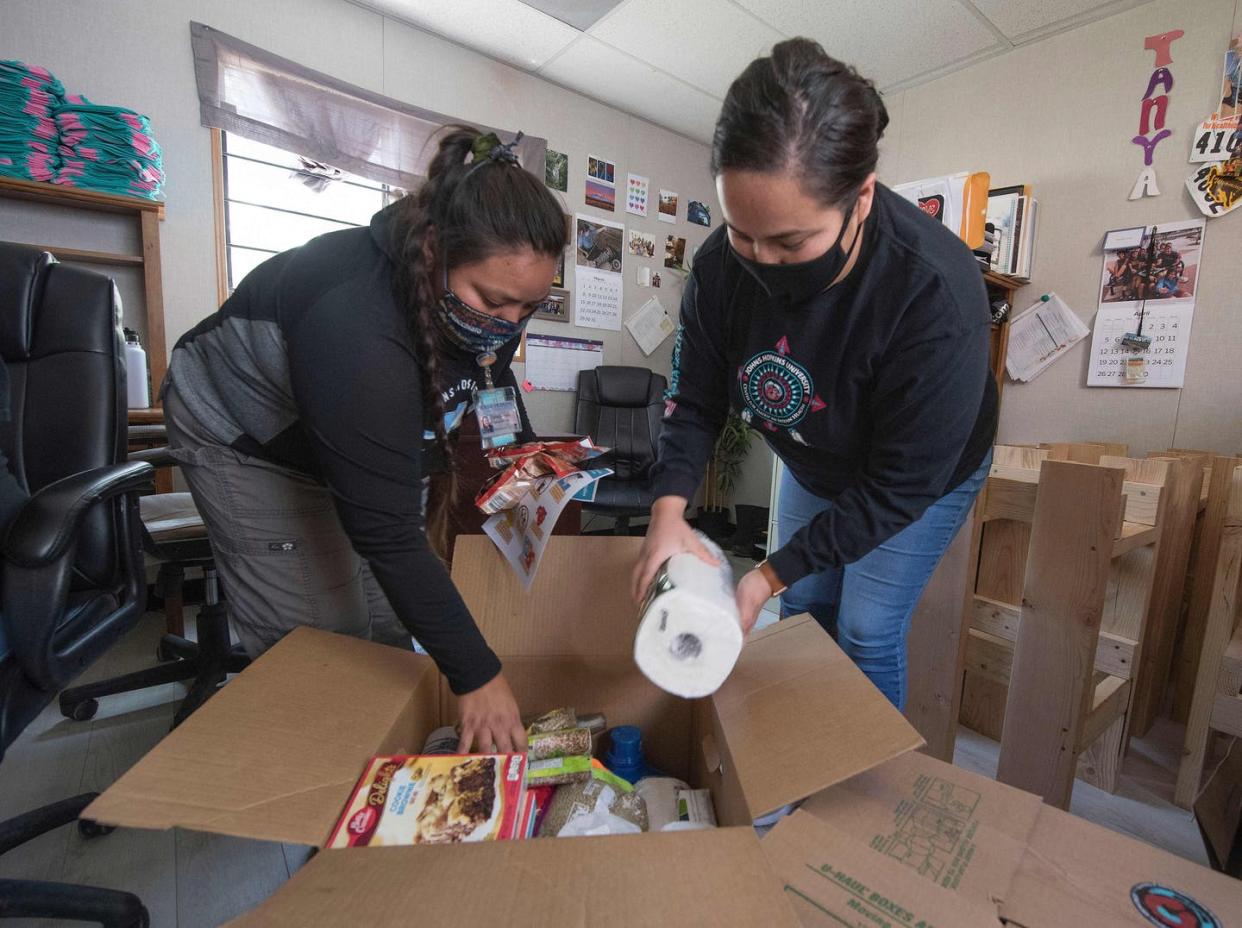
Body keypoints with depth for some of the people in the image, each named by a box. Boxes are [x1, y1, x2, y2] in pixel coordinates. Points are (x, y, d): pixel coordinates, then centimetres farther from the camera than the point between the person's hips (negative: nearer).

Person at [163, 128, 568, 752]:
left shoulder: (488, 295, -18)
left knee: (390, 628, 6)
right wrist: (477, 676, -33)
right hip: (246, 440, -6)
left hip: (360, 438, 6)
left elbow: (492, 375, 6)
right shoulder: (357, 332, -41)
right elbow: (387, 536, -39)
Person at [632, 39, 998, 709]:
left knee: (867, 631, -1)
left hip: (925, 476, -4)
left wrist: (772, 574, -30)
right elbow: (696, 403, -14)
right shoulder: (721, 264, -24)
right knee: (803, 608, 15)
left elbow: (899, 486, -31)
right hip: (814, 466, 5)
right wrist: (667, 512, -29)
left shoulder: (935, 297, -38)